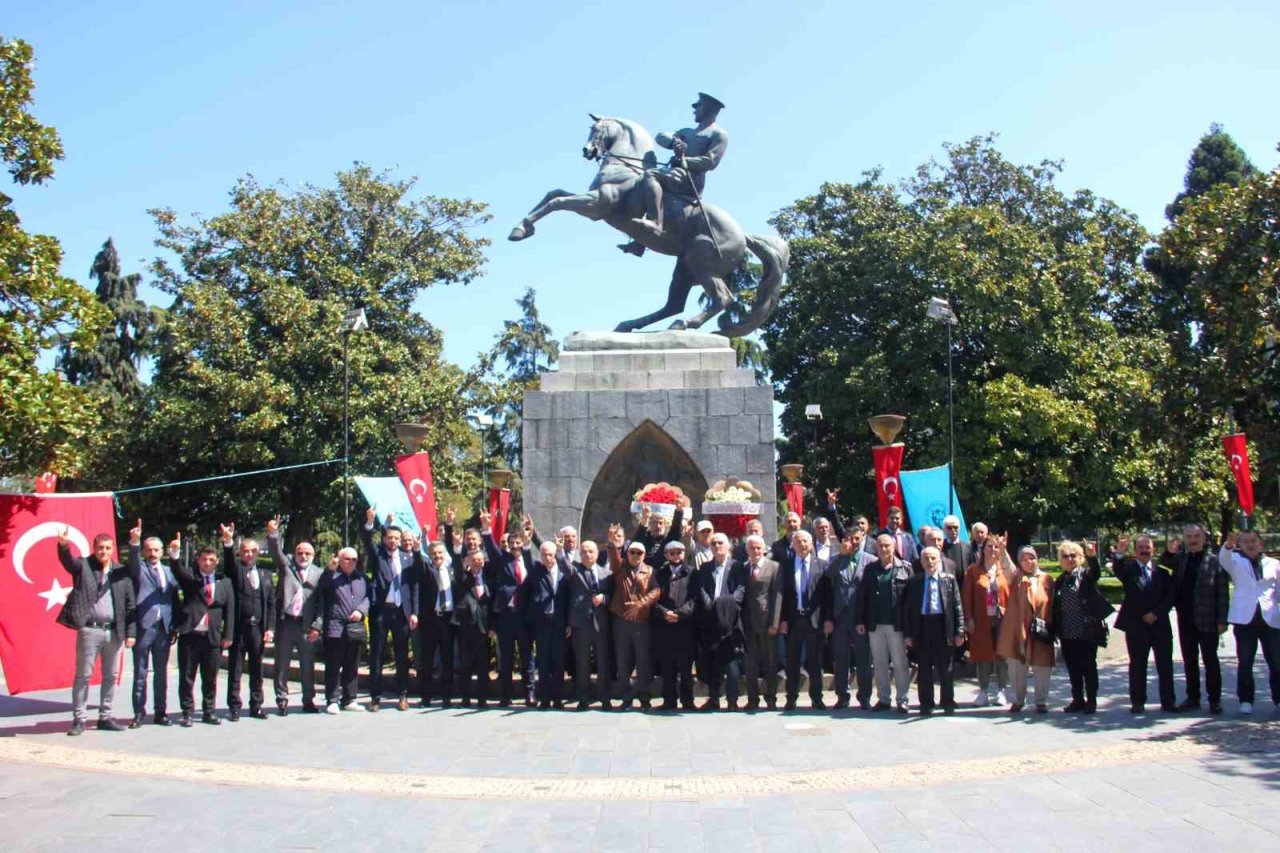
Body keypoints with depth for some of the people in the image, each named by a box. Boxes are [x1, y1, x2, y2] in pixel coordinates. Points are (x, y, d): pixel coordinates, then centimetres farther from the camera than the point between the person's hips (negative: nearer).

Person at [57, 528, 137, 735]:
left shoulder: (121, 572, 8)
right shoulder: (83, 566, 3)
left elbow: (131, 605, 6)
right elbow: (67, 560, -19)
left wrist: (131, 632, 0)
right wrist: (63, 545, -41)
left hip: (114, 631, 3)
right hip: (89, 630, -3)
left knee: (110, 676, 9)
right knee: (83, 675, 1)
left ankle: (105, 717, 19)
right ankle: (79, 719, 8)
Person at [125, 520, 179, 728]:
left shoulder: (169, 572, 15)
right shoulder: (139, 569, 3)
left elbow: (175, 599, 13)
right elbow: (133, 560, -20)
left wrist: (174, 627, 7)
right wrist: (134, 542, -39)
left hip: (163, 628, 4)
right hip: (143, 627, -4)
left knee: (161, 673, 10)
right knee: (140, 674, 1)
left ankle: (160, 712, 16)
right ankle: (139, 713, 7)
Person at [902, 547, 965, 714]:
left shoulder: (949, 579, 5)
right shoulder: (914, 581, 6)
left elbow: (957, 606, 3)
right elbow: (907, 608, 5)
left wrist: (959, 631, -4)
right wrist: (907, 633, -1)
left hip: (943, 626, -1)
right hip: (922, 627, 1)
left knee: (945, 669, 4)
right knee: (924, 669, 5)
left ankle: (948, 703, 14)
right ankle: (926, 704, 13)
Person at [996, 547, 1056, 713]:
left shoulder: (1046, 579, 6)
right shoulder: (1016, 578, 6)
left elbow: (1052, 604, 6)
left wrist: (1050, 626, 0)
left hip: (1040, 630, 0)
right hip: (1017, 628, 0)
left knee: (1041, 665, 2)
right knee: (1016, 665, 5)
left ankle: (1041, 701, 15)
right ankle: (1018, 699, 19)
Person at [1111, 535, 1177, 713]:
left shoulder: (1161, 570, 8)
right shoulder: (1128, 567, 3)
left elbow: (1170, 595, 4)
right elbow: (1117, 570, -19)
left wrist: (1156, 613, -9)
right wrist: (1119, 554, -39)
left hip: (1160, 624, 2)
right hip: (1136, 625, -2)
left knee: (1165, 664, 3)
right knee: (1137, 665, 3)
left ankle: (1168, 701, 10)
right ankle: (1137, 702, 8)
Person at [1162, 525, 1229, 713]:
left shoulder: (1214, 561, -6)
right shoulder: (1180, 558, 6)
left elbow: (1223, 593, -7)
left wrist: (1222, 621, -12)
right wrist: (1169, 552, -10)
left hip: (1207, 620, -5)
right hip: (1185, 619, 5)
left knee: (1210, 660, 4)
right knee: (1189, 660, 12)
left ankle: (1215, 699, 11)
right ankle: (1192, 697, 21)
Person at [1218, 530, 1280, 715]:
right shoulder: (1236, 561, 8)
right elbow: (1223, 559, -14)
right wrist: (1228, 545, -36)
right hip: (1244, 618, -1)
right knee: (1245, 662, 1)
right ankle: (1245, 700, 6)